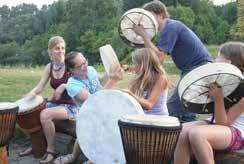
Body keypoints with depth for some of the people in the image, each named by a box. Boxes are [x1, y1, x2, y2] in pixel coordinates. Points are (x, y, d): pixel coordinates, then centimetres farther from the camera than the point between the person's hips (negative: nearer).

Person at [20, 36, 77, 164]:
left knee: (45, 115, -30)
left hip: (69, 106, -6)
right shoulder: (49, 68, 4)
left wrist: (64, 86, -29)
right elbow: (40, 87, -1)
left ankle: (51, 150, -13)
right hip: (54, 103, 6)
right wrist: (31, 93, -23)